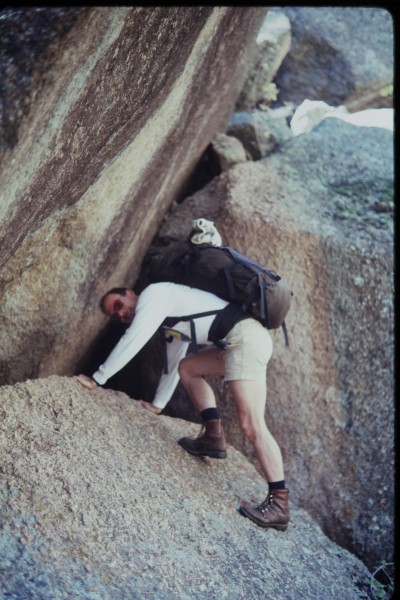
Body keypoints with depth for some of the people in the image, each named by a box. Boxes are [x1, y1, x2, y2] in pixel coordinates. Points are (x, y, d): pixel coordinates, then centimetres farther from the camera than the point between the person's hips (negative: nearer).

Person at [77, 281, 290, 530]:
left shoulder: (153, 294, 5)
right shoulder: (171, 315, 31)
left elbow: (133, 339, -3)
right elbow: (172, 361, 39)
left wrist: (97, 378, 0)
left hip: (244, 336, -10)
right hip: (244, 339, 10)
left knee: (251, 424, -15)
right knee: (188, 366, 21)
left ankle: (279, 503, -18)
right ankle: (214, 435, 9)